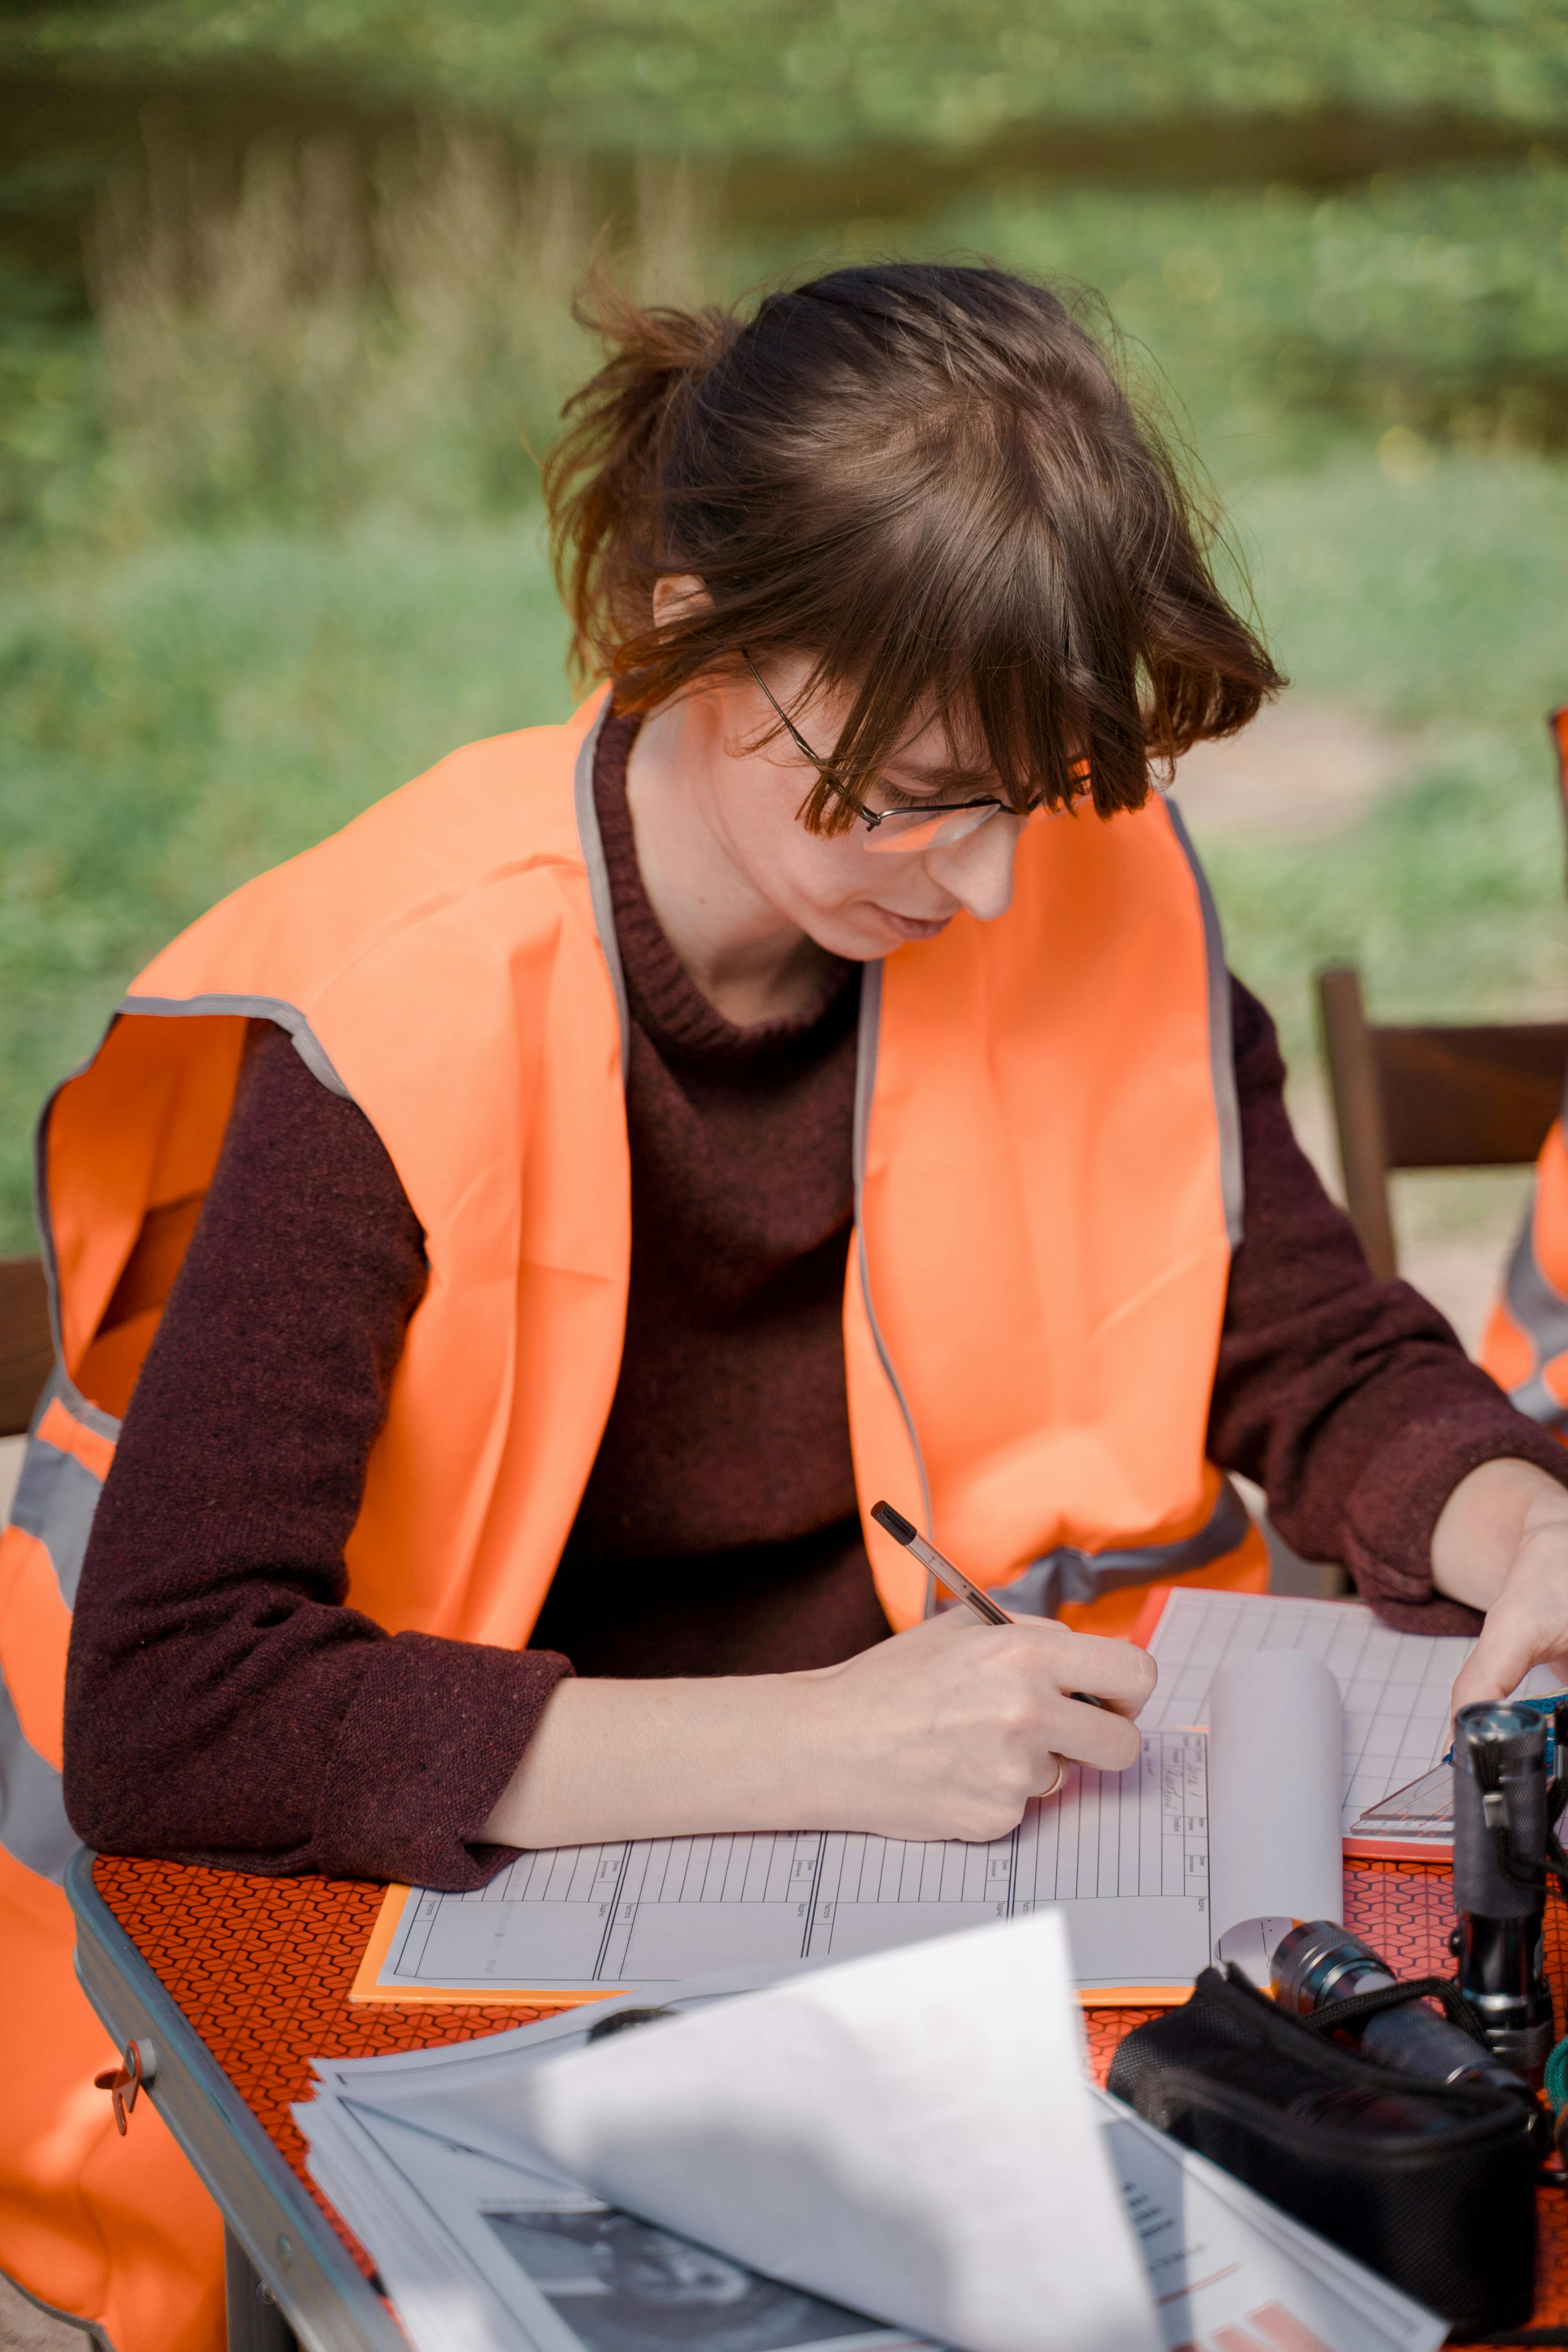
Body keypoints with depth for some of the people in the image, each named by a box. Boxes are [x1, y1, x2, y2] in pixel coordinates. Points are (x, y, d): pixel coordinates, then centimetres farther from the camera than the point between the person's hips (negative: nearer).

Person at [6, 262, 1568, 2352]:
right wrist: (812, 1744, -34)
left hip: (989, 1797, 4)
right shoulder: (402, 1021, -23)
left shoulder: (1090, 884, -8)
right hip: (475, 1890, -3)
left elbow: (1321, 1361, 4)